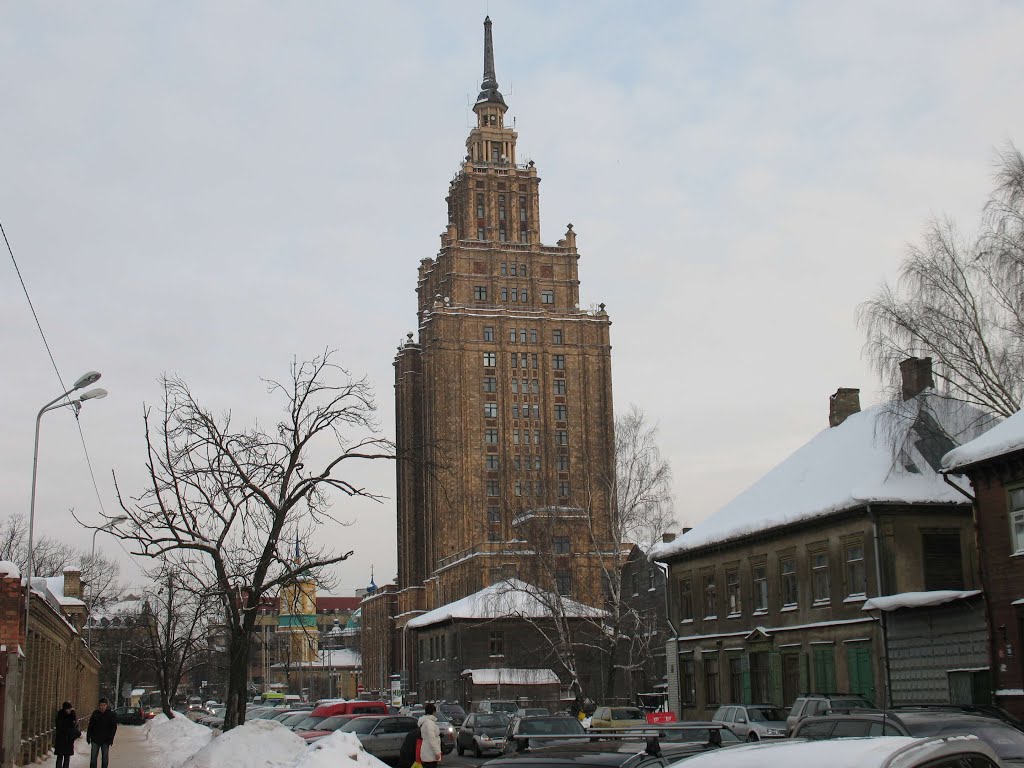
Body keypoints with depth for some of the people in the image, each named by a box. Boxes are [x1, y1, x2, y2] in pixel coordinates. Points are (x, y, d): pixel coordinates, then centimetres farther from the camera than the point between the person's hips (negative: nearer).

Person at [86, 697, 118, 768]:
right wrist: (88, 736, 0)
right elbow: (90, 726, 5)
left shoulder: (111, 714, -4)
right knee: (93, 757, 4)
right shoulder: (95, 713, 1)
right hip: (95, 739, 1)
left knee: (105, 758, 7)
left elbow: (114, 727, -4)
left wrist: (110, 738, -12)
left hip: (105, 740, -1)